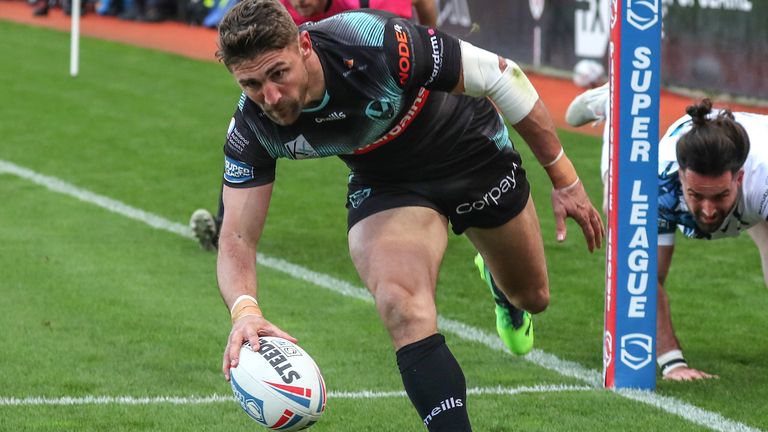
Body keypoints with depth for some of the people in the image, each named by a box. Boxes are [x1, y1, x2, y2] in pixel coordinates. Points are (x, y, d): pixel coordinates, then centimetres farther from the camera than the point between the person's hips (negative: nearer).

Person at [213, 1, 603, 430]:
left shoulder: (375, 43, -39)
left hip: (473, 150, -1)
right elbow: (238, 237, -22)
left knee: (532, 298, 21)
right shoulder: (253, 127, -27)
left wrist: (563, 176, -18)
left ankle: (503, 288, 58)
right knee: (404, 310, -29)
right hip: (384, 184, 1)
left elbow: (498, 75, -25)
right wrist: (245, 310, -46)